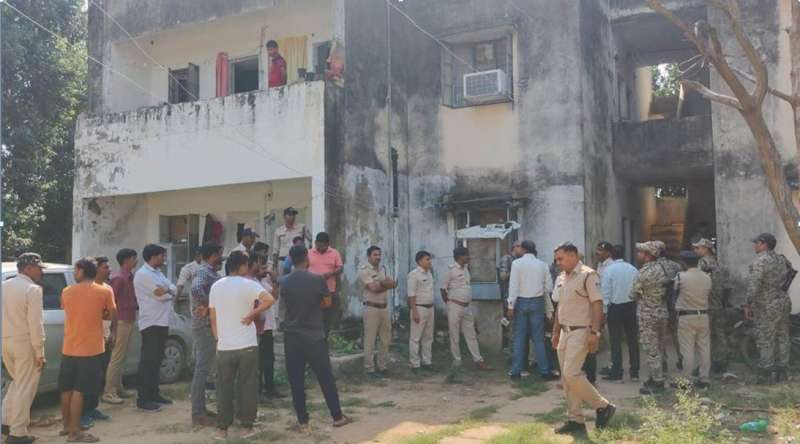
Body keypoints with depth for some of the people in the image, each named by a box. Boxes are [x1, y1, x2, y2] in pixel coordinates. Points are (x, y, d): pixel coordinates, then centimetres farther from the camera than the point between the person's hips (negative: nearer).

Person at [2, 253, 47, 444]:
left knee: (17, 383, 25)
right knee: (25, 388, 2)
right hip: (24, 343, -8)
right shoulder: (32, 289, -15)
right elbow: (35, 324, -19)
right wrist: (40, 353, -14)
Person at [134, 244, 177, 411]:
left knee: (156, 360, 13)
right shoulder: (143, 274, -13)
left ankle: (153, 394, 21)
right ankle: (143, 399, -2)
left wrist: (165, 289, -9)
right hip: (150, 323, -9)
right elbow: (160, 293, -21)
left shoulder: (157, 272, 17)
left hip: (162, 322, 9)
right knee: (148, 361, -6)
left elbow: (174, 290, 10)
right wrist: (169, 289, -2)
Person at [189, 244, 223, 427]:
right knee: (202, 370, -6)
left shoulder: (210, 273, 15)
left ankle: (201, 409, 23)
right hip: (205, 327, -10)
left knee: (204, 369, 14)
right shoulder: (203, 272, -16)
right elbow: (196, 289, -36)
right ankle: (197, 414, -1)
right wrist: (207, 306, -23)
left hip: (209, 326, 10)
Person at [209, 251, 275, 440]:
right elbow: (269, 300, -25)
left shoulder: (216, 286, 6)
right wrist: (252, 314, -13)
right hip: (247, 345, -3)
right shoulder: (248, 285, -9)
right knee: (247, 386, 7)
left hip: (224, 347, 4)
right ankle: (246, 427, 12)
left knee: (224, 388, 11)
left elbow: (212, 317, 10)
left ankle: (222, 428, 15)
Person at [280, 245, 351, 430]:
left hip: (292, 337, 2)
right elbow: (327, 303, 1)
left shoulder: (284, 282, -3)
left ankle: (302, 421, 13)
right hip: (315, 337, -2)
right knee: (326, 378, 9)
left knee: (296, 381, 9)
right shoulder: (317, 279, -11)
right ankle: (337, 416, 18)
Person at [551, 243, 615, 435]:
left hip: (581, 332, -9)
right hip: (565, 332, 9)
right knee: (566, 377, 8)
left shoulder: (588, 275, -12)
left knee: (571, 374, -14)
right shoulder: (561, 278, 13)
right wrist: (556, 331, 19)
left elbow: (597, 304, -16)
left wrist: (594, 332, -21)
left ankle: (603, 406, 4)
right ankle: (575, 420, 16)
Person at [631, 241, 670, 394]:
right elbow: (667, 285, 11)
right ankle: (656, 377, 26)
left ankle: (657, 382, 4)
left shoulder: (642, 273, -18)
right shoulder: (661, 269, 4)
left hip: (647, 316, -8)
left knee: (651, 351, -1)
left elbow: (635, 294, -9)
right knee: (658, 349, 16)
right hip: (662, 314, 8)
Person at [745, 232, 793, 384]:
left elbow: (753, 285, -24)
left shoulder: (760, 261, -18)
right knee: (782, 338, 12)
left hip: (767, 307, -8)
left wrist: (748, 305, -17)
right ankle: (781, 372, 19)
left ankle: (766, 375, 1)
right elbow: (790, 269, 27)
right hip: (783, 303, 8)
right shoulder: (781, 259, 8)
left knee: (765, 340, -2)